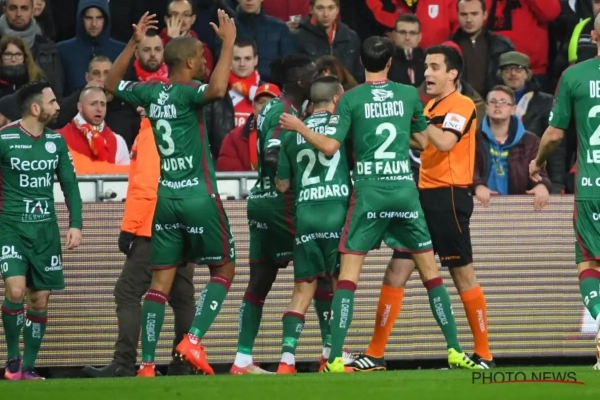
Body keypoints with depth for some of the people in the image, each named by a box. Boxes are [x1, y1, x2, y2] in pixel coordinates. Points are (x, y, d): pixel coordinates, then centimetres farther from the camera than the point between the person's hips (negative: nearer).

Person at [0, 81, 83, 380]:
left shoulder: (55, 141, 6)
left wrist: (75, 224, 2)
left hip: (46, 230, 5)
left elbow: (70, 184, 12)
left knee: (40, 300, 3)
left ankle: (28, 367, 13)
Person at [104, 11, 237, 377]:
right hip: (199, 195, -6)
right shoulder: (186, 93, -12)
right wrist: (228, 43, -26)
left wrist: (133, 44, 23)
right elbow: (217, 89, -35)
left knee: (161, 281, 4)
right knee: (224, 269, 8)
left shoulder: (152, 92, 6)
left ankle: (147, 363, -1)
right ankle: (193, 340, -7)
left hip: (165, 197, 6)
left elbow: (112, 84, 24)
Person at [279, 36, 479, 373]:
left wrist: (298, 127, 8)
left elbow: (330, 146, -6)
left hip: (369, 192, -2)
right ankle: (455, 351, 9)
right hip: (405, 189, 2)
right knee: (430, 269, 10)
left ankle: (336, 358, -10)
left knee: (348, 272, -1)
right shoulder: (409, 94, 4)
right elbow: (422, 141, 14)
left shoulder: (351, 99, -2)